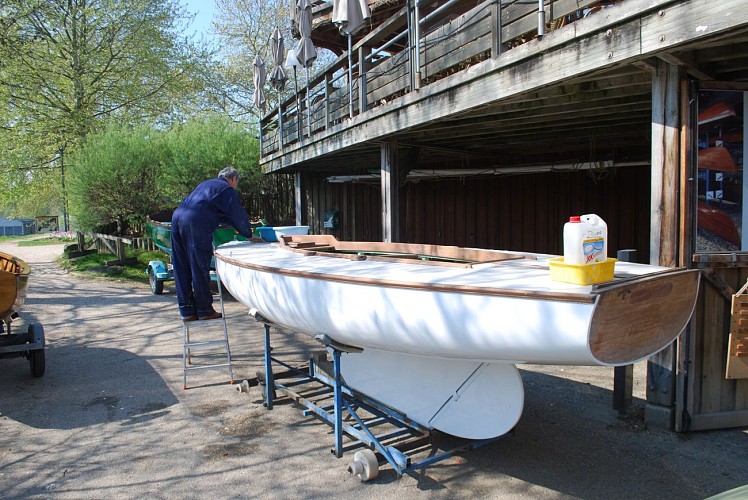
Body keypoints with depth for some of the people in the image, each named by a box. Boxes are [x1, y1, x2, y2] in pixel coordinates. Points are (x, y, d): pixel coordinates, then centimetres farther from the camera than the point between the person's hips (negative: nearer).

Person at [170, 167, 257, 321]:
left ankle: (187, 311, 15)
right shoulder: (227, 189, 6)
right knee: (200, 268, -1)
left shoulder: (207, 184, 32)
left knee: (182, 269, 10)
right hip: (194, 223, -9)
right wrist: (249, 235, 18)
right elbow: (238, 214, 5)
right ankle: (204, 310, 7)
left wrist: (236, 225, 41)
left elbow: (221, 214, 37)